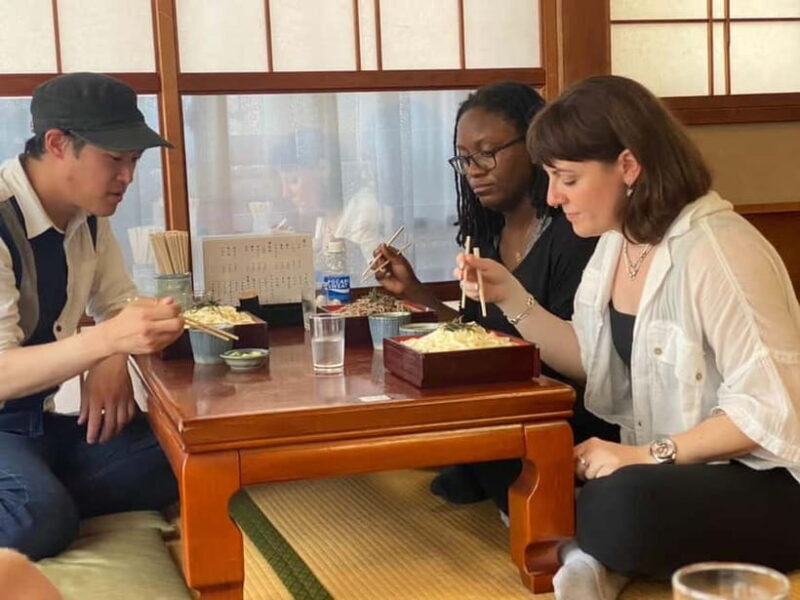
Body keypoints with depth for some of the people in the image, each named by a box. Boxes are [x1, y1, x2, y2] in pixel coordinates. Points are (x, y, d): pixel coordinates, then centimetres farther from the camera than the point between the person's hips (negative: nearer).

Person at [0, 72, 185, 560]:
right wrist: (106, 340, -41)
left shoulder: (88, 216, 2)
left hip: (41, 420, 8)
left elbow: (118, 302, 15)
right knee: (42, 516, -37)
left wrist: (114, 360, -8)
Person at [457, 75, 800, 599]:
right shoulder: (618, 240, 5)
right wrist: (511, 296, 2)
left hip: (758, 482, -8)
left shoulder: (716, 252, -23)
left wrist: (647, 455, -24)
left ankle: (593, 554, -5)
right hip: (663, 468, 8)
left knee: (622, 504, -37)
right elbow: (596, 362, 14)